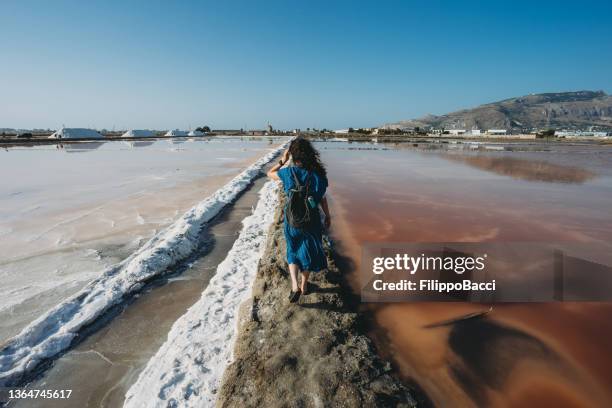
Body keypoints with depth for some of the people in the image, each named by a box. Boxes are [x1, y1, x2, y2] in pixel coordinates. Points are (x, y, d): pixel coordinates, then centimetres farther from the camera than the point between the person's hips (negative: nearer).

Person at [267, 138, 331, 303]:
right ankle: (304, 285, 34)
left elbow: (270, 173, 4)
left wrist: (282, 161, 9)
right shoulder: (318, 173, -10)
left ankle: (294, 286, 4)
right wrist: (328, 216, 10)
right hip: (312, 220, 1)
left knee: (293, 252, 19)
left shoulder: (289, 172, -14)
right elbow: (322, 198, -3)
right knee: (308, 251, 20)